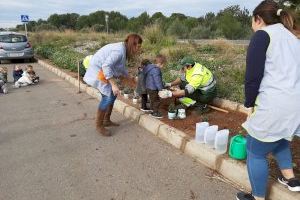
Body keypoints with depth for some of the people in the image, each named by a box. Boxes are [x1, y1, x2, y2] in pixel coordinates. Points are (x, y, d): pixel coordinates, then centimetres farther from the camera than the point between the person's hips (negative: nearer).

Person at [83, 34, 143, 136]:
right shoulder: (119, 50, -24)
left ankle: (106, 120, 23)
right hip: (98, 71, -10)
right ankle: (99, 125, -2)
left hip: (104, 71, 10)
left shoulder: (123, 50, 7)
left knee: (112, 95, 11)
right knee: (107, 97, -14)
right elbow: (106, 66, -33)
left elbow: (122, 68, 19)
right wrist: (114, 84, -32)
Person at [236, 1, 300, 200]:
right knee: (278, 138, 34)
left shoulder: (262, 34, -5)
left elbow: (253, 75, -13)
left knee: (256, 152, 8)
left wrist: (250, 104, -1)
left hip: (275, 105, -8)